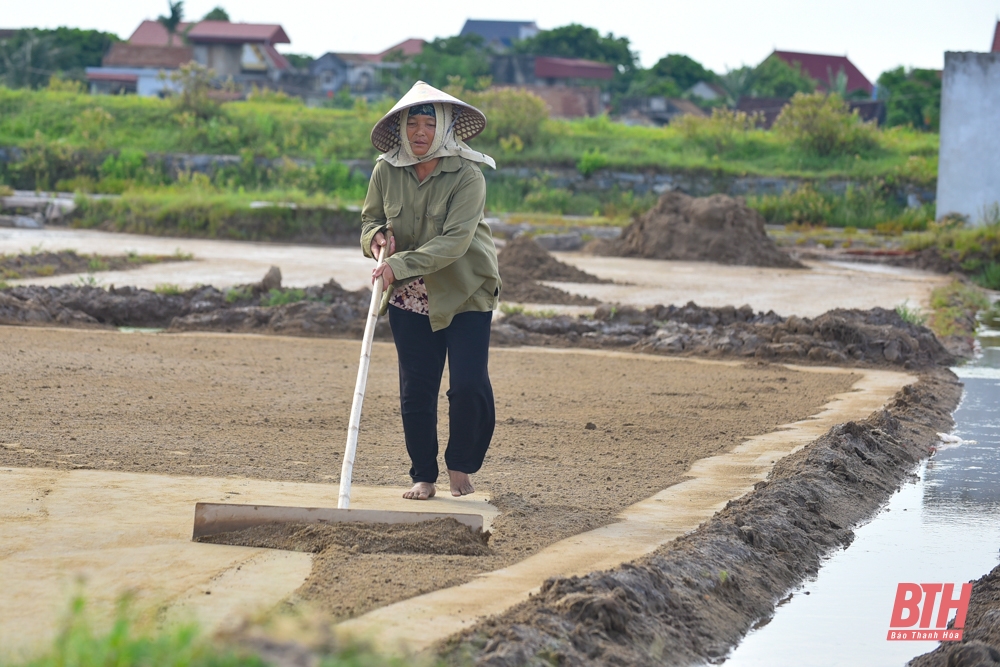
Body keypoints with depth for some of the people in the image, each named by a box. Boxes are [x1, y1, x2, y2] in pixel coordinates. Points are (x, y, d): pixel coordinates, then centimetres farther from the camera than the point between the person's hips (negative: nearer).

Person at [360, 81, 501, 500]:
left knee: (469, 385, -10)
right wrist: (377, 236, -15)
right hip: (409, 298, 3)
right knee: (415, 391, 2)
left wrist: (401, 265, -35)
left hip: (464, 294, -3)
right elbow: (369, 220, 9)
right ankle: (423, 477, 15)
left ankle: (461, 467, 11)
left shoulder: (467, 175, -18)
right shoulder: (386, 171, -5)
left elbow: (455, 241, -26)